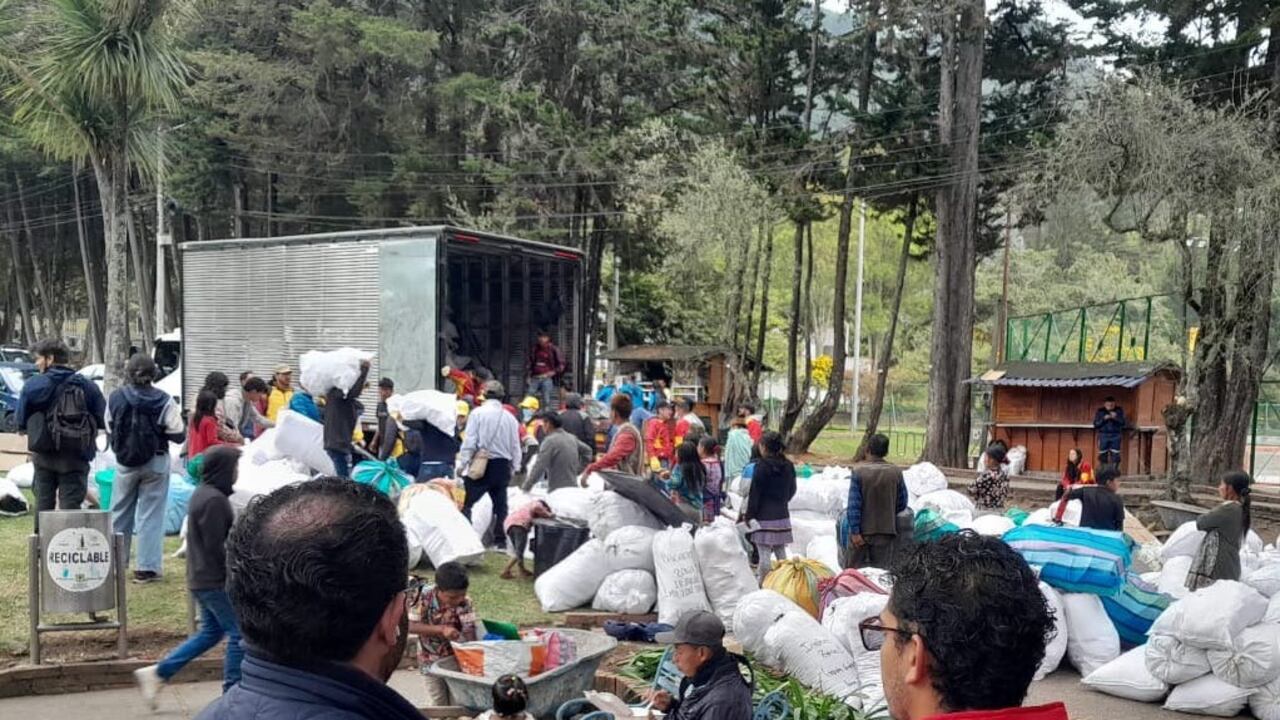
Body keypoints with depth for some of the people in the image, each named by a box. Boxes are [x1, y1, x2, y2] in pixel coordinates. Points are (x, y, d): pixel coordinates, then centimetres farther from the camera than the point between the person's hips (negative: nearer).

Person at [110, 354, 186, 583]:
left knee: (120, 512, 18)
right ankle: (147, 567, 3)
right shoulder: (164, 401, -15)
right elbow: (177, 435, -12)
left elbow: (110, 429, 3)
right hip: (155, 463, -2)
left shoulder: (115, 398, -7)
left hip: (125, 463, 3)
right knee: (150, 515, 4)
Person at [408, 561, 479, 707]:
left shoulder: (465, 602, -22)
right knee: (437, 705, 6)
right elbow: (410, 625, -25)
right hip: (430, 660, 0)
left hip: (456, 658, 0)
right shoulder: (422, 597, -22)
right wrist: (441, 629, -35)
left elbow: (469, 634, -23)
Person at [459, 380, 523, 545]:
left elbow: (470, 442, -10)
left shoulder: (478, 413, -6)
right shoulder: (510, 417, 5)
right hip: (503, 466, 4)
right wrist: (514, 468, 18)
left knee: (466, 503, 1)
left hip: (481, 465, -4)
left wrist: (462, 463, -4)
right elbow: (515, 446, 9)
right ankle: (500, 539, 12)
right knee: (500, 504, 11)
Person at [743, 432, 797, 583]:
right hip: (782, 515, 7)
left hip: (764, 517, -7)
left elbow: (754, 493, -11)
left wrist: (749, 515, -5)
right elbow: (792, 490, 17)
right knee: (781, 552, 13)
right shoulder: (788, 466, 7)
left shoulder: (762, 466, -12)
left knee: (764, 554, -4)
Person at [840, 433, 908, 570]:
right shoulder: (896, 472, -6)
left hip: (861, 530, -2)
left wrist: (855, 532, -12)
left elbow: (854, 504, -15)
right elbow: (902, 504, 2)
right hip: (886, 531, 2)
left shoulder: (858, 471, -13)